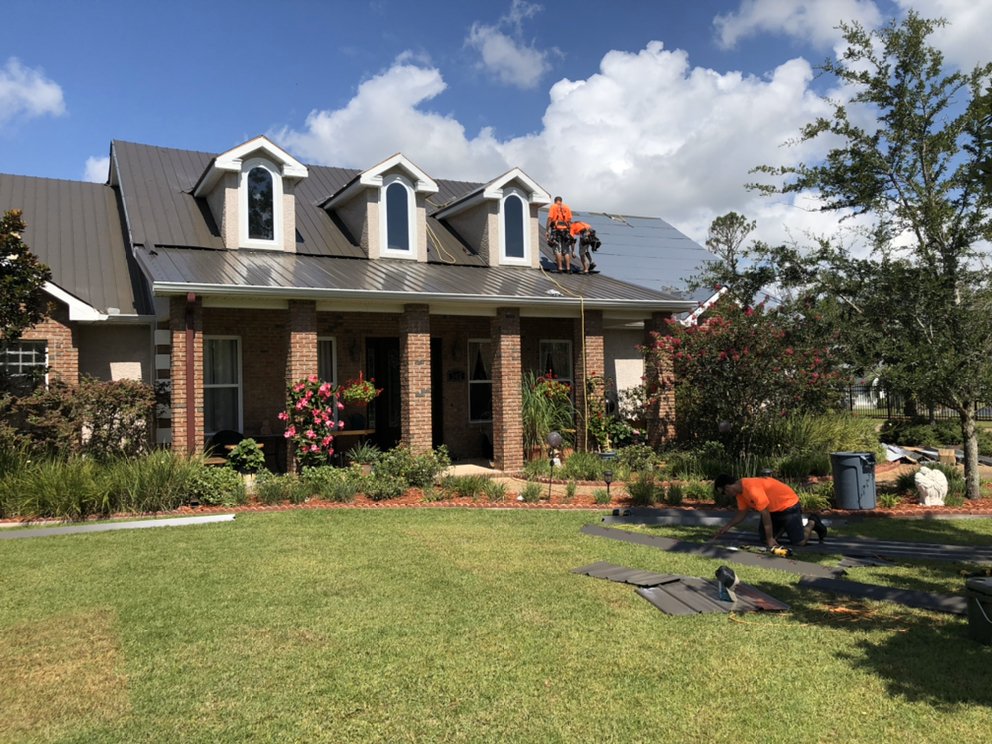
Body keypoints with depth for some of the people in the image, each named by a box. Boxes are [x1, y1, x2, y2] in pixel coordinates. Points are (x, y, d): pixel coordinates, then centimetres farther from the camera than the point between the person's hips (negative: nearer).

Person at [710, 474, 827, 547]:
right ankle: (785, 526, 26)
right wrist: (727, 527, -1)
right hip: (773, 509, 9)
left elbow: (765, 513, -29)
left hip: (788, 505, -9)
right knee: (763, 539, 4)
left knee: (799, 542, -12)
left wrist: (770, 538, -23)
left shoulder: (752, 488, -33)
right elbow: (742, 513, 8)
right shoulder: (740, 490, -4)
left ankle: (812, 522, 16)